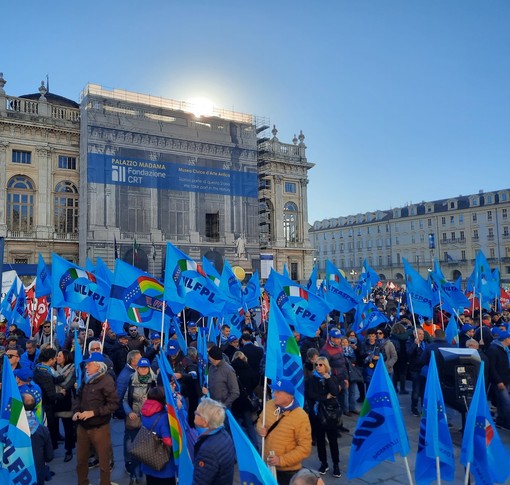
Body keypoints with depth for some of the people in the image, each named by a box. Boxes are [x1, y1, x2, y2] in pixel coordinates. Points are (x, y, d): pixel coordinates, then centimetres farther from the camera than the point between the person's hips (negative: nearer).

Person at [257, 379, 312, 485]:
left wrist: (281, 460, -22)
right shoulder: (269, 405, -6)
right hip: (267, 465, 5)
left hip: (288, 470, -5)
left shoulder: (301, 417, -22)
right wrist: (261, 428, -9)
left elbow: (305, 448, -19)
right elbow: (261, 420, 14)